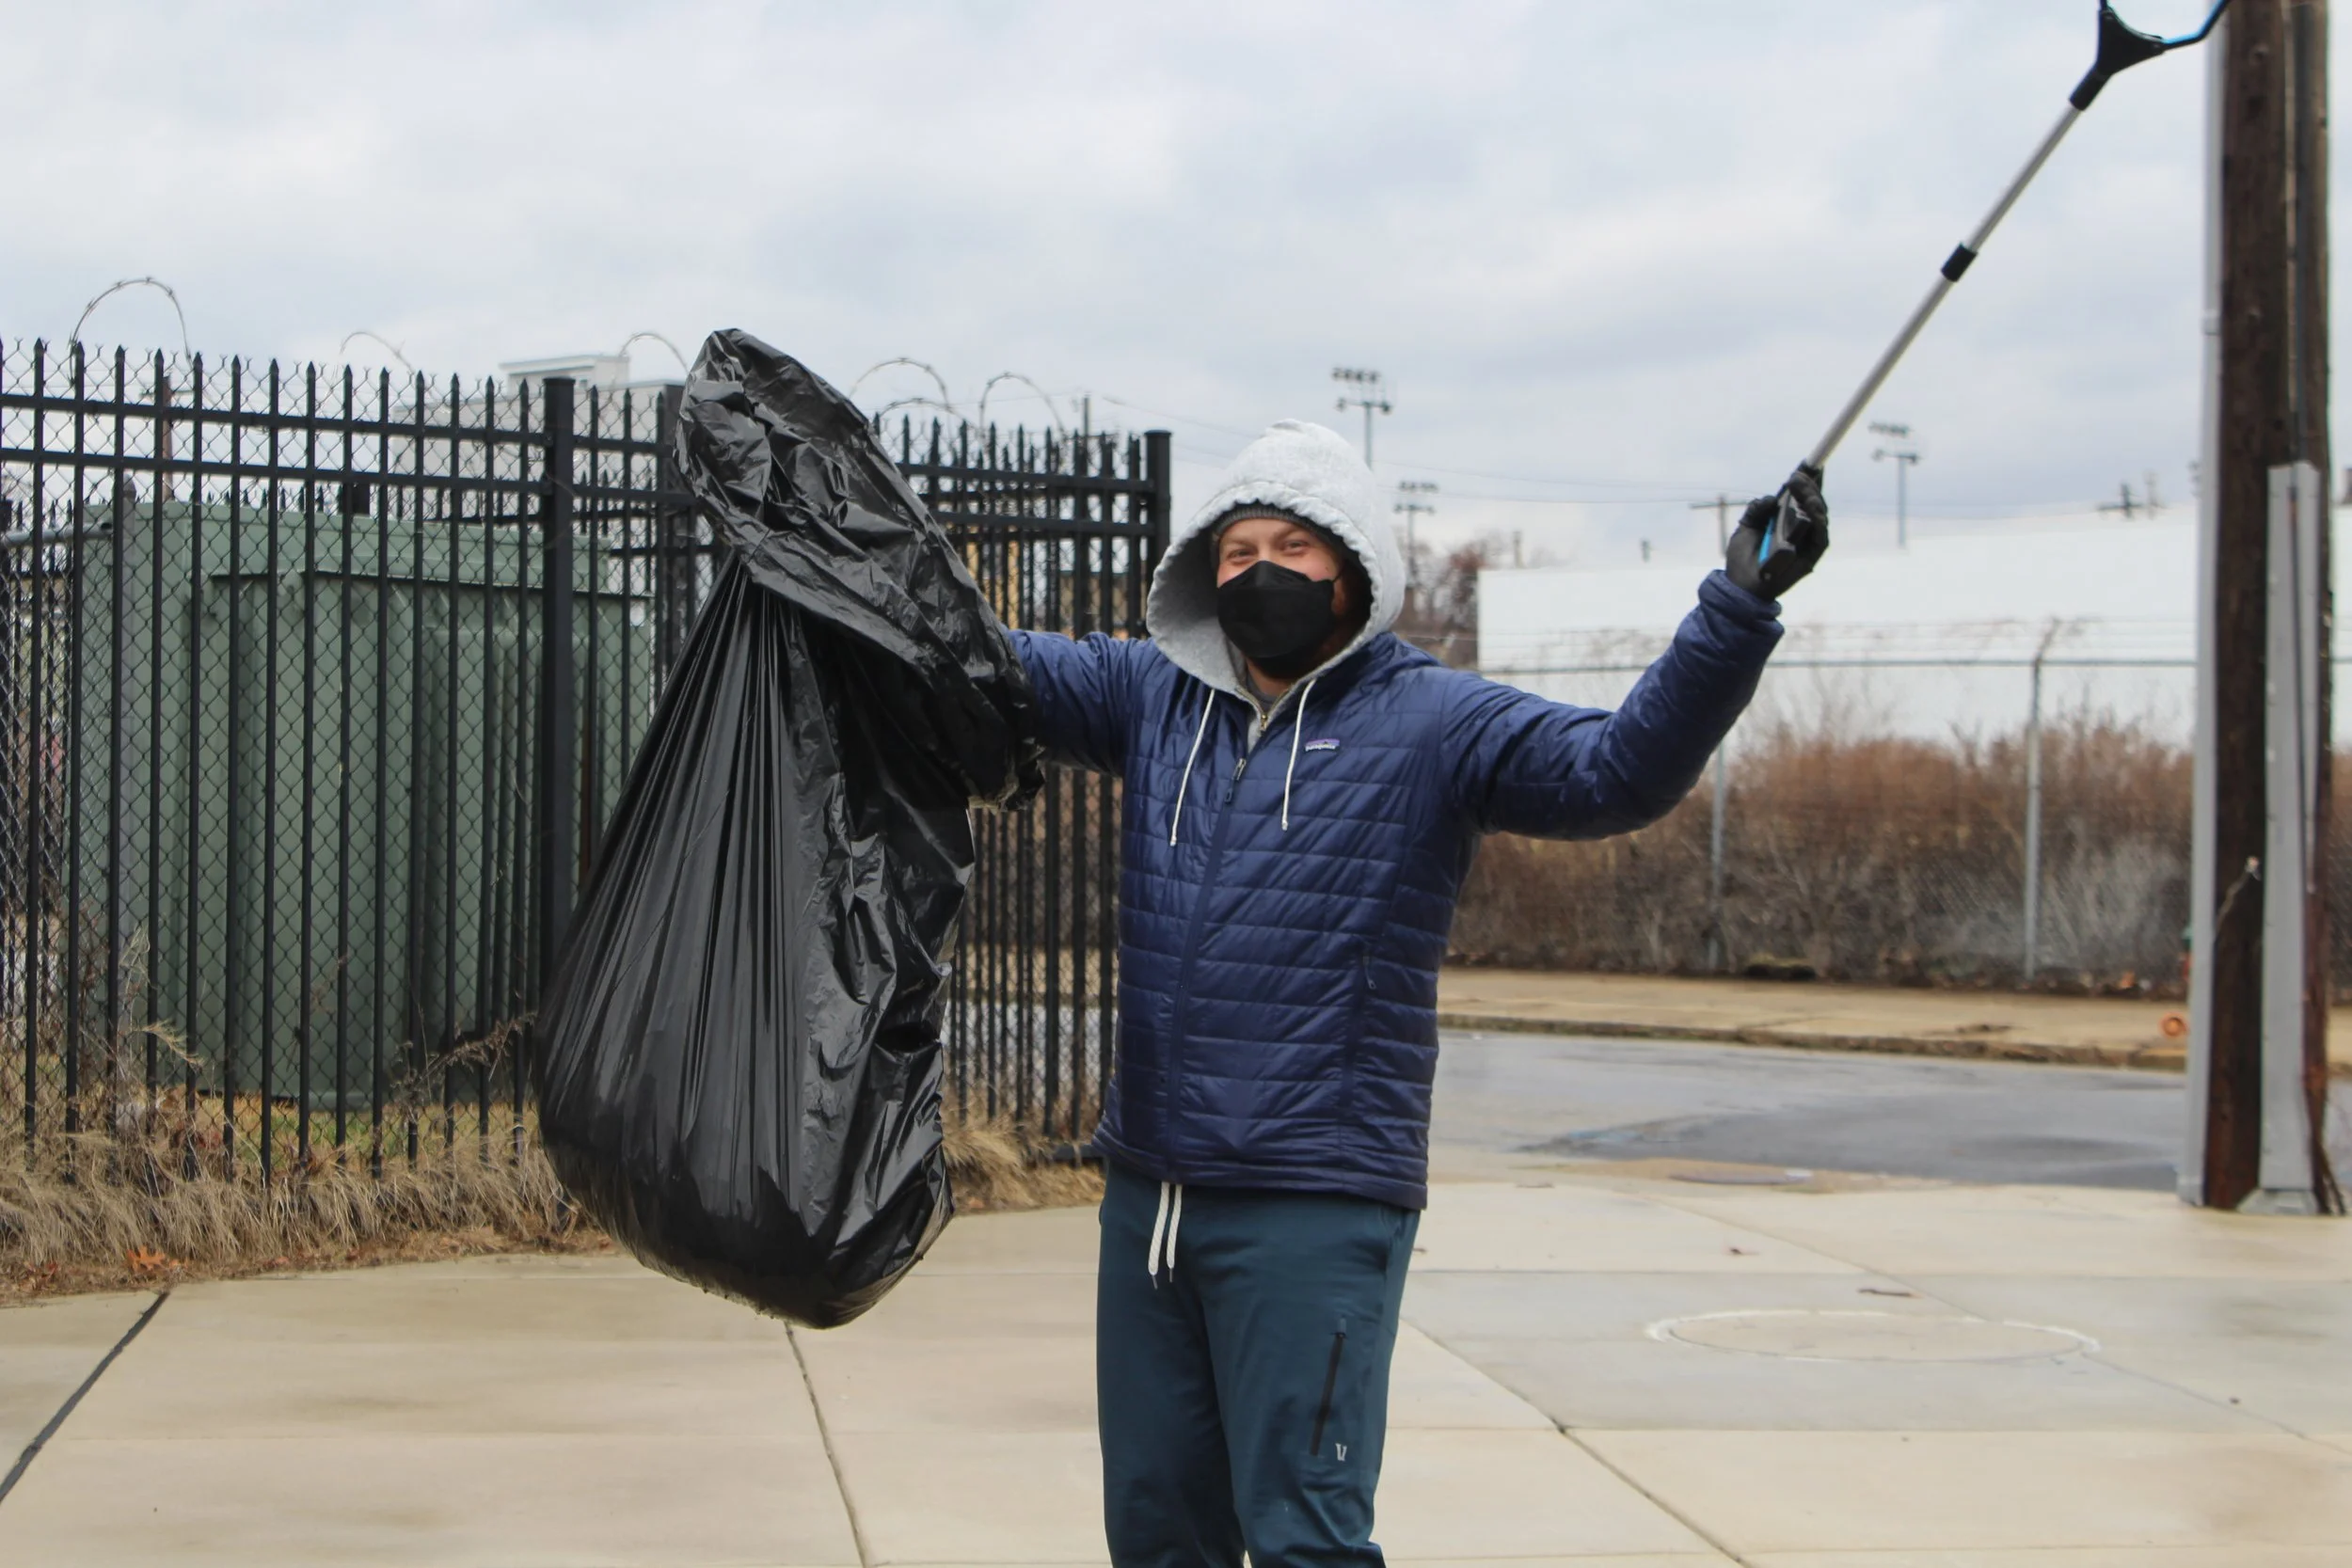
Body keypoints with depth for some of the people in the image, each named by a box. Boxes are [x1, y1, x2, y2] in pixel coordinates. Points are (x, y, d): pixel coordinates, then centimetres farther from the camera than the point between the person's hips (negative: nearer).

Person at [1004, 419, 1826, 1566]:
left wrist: (1738, 611, -26)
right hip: (1148, 1196, 5)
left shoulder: (1432, 724, -3)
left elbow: (1623, 770, -15)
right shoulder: (1150, 695, 10)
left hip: (1317, 1212, -5)